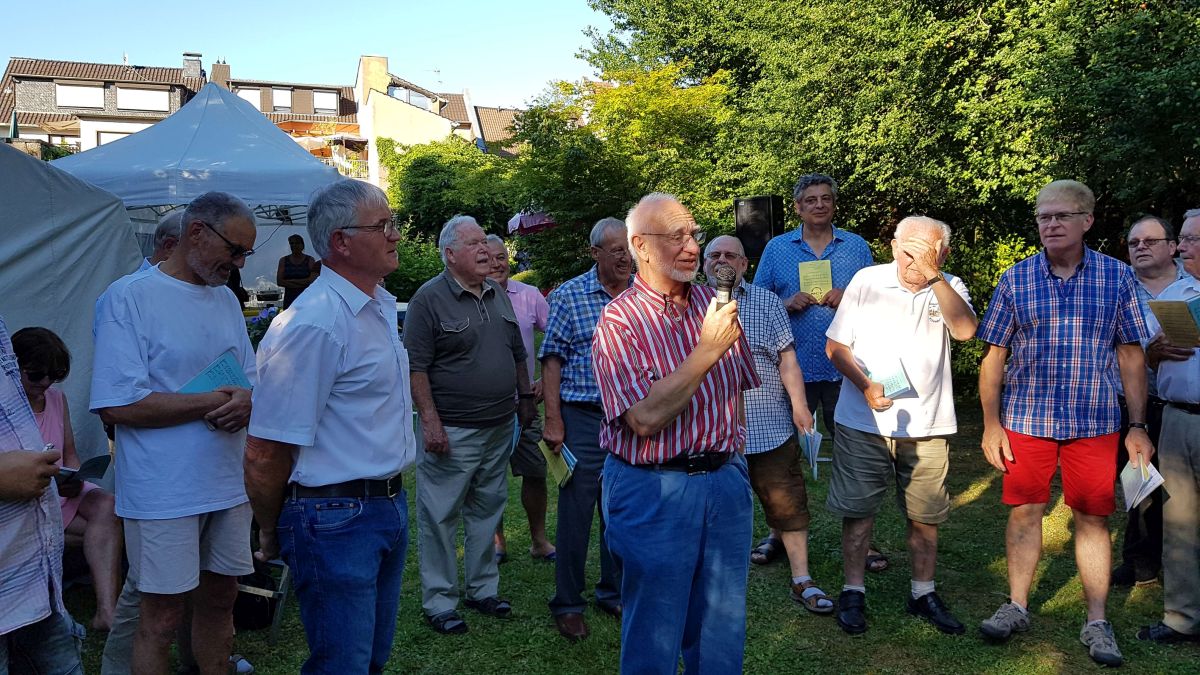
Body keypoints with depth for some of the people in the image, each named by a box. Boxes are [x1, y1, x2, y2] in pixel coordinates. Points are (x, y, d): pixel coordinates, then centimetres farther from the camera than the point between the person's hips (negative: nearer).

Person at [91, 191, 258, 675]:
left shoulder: (226, 299, 11)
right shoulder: (130, 297, -10)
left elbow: (250, 379, 16)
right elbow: (117, 405, -17)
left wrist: (246, 400, -9)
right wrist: (213, 401, -16)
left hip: (228, 484, 6)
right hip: (164, 494, -6)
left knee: (219, 599, 15)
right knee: (163, 616, 3)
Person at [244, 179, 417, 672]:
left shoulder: (381, 307, 10)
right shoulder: (312, 324, -22)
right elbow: (265, 453, -20)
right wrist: (271, 536, -6)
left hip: (389, 503, 9)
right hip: (336, 519, -9)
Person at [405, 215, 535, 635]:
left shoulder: (499, 295, 11)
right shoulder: (429, 299, -11)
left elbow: (517, 354, 20)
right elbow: (416, 366, -14)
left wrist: (525, 398, 19)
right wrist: (430, 422, -19)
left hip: (499, 427, 7)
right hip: (452, 431, -7)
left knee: (487, 511, 16)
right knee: (441, 517, 2)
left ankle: (483, 590, 31)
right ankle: (439, 603, 15)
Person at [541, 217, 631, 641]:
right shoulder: (569, 296, -3)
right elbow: (552, 358, -3)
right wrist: (553, 419, -10)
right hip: (584, 417, -3)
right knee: (575, 511, 1)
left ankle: (614, 594, 29)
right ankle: (567, 604, 15)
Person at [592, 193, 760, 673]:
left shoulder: (714, 304, 5)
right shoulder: (619, 321, -13)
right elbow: (646, 420, -23)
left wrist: (731, 443, 9)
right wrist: (708, 351, -22)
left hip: (725, 478, 6)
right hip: (655, 489, -5)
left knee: (722, 626, 18)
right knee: (655, 636, 9)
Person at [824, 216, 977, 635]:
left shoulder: (949, 288, 2)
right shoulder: (867, 281, -2)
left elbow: (965, 329, -19)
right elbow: (836, 345, -1)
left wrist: (934, 275, -24)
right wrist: (865, 384, -15)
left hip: (927, 427, 2)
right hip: (863, 423, -1)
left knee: (925, 514, 11)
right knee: (858, 509, 6)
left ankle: (923, 593, 28)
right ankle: (853, 592, 21)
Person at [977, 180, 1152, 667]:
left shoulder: (1117, 277, 1)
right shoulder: (1015, 280, 1)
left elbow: (1131, 356, 3)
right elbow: (993, 356, 3)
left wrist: (1137, 426, 0)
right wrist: (991, 424, -2)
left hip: (1095, 423, 0)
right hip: (1026, 420, 1)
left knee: (1093, 518, 6)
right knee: (1024, 512, 8)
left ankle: (1097, 623, 18)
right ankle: (1017, 607, 22)